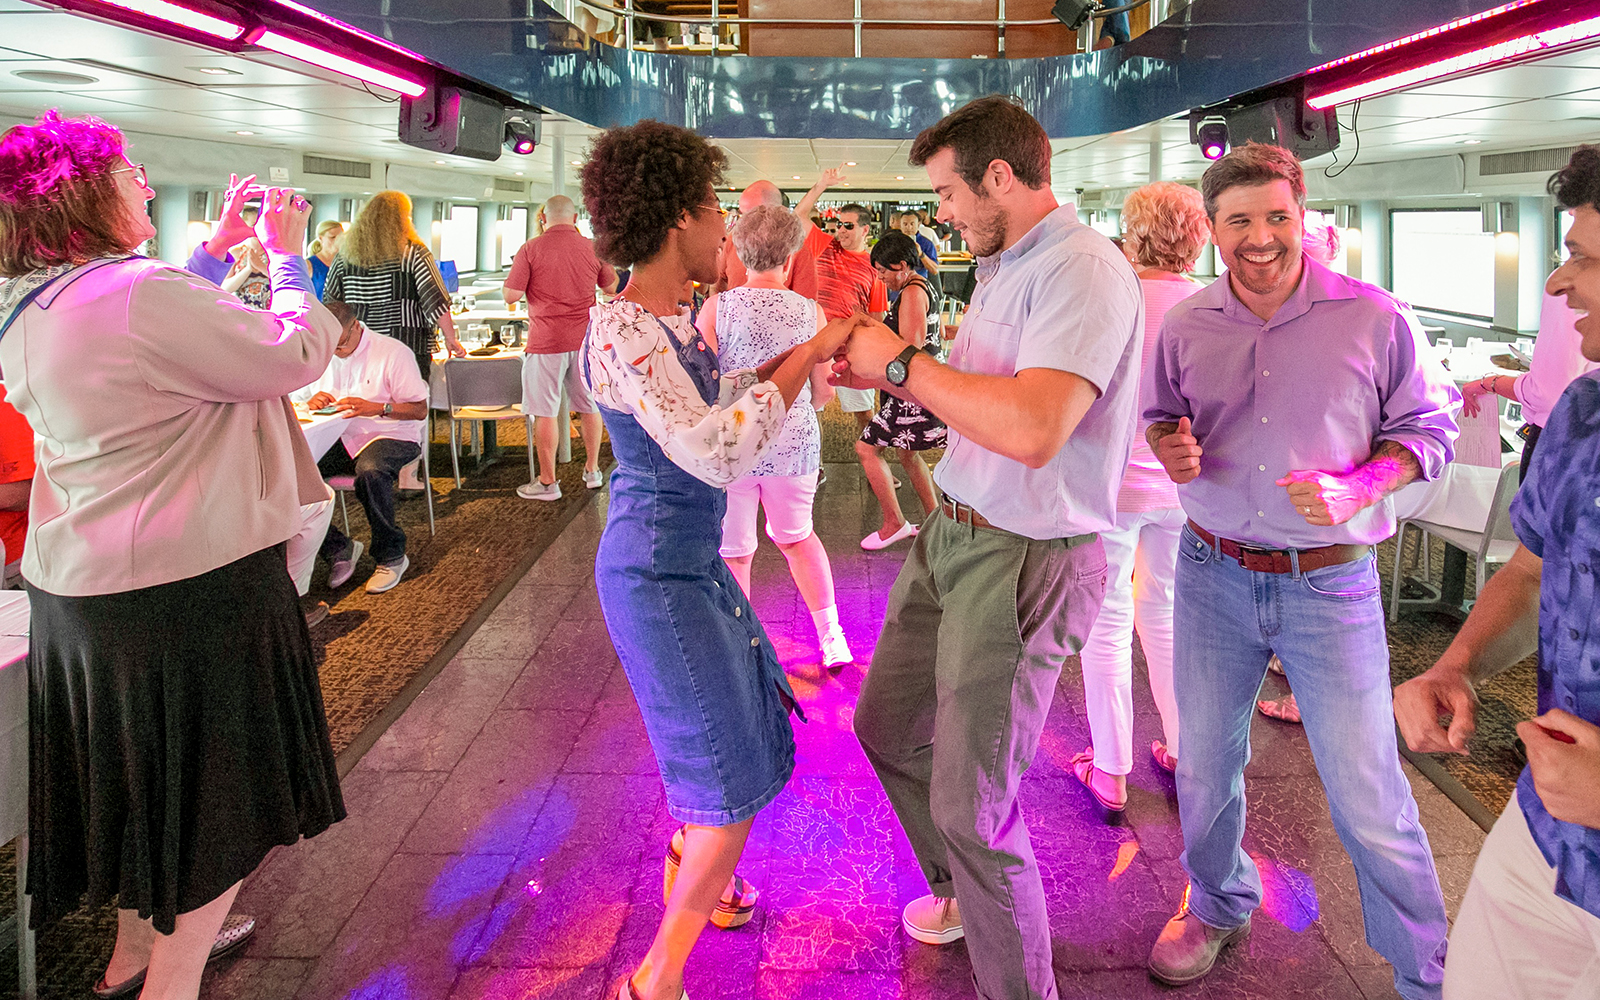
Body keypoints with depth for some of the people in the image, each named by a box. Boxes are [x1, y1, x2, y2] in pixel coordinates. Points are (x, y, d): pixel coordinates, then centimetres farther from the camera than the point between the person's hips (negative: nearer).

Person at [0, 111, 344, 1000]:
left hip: (79, 590, 9)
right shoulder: (141, 292, -22)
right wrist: (286, 254, -2)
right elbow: (296, 355, -16)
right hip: (192, 588, -9)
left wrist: (220, 248, 24)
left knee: (147, 776, 25)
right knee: (214, 792, 7)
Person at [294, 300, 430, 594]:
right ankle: (338, 547, -6)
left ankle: (391, 556, -19)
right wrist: (312, 401, -5)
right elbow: (294, 399, 20)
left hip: (389, 436, -5)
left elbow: (420, 410, -9)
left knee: (370, 471, -41)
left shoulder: (391, 352, -6)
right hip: (337, 440, 5)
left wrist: (376, 408, -24)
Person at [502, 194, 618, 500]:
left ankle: (547, 482, 8)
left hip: (546, 341, -3)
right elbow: (611, 287, 16)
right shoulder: (592, 248, 2)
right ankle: (592, 470, 26)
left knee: (545, 411, 3)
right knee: (589, 406, 16)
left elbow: (511, 295, -9)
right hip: (585, 338, 3)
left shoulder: (531, 249, -7)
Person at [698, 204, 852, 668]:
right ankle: (831, 636, 30)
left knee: (733, 553, 11)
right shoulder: (810, 312, -5)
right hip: (794, 440, 2)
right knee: (797, 536, 25)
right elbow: (823, 392, 3)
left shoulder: (717, 307, -10)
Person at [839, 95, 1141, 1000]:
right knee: (886, 724, 24)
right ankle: (962, 892, 48)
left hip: (1024, 561, -10)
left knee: (972, 807, -1)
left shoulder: (1084, 270, -21)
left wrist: (904, 363, -22)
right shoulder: (1005, 266, 11)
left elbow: (1031, 429, -34)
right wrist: (884, 375, 10)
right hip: (953, 533, 10)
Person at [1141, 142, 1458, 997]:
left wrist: (1359, 490, -18)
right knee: (1204, 764, 16)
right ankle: (1217, 906, 43)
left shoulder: (1374, 318, -7)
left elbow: (1430, 426, 0)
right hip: (1212, 573, 3)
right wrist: (1170, 448, -8)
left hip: (1329, 581, -3)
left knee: (1366, 792, 1)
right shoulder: (1186, 326, 2)